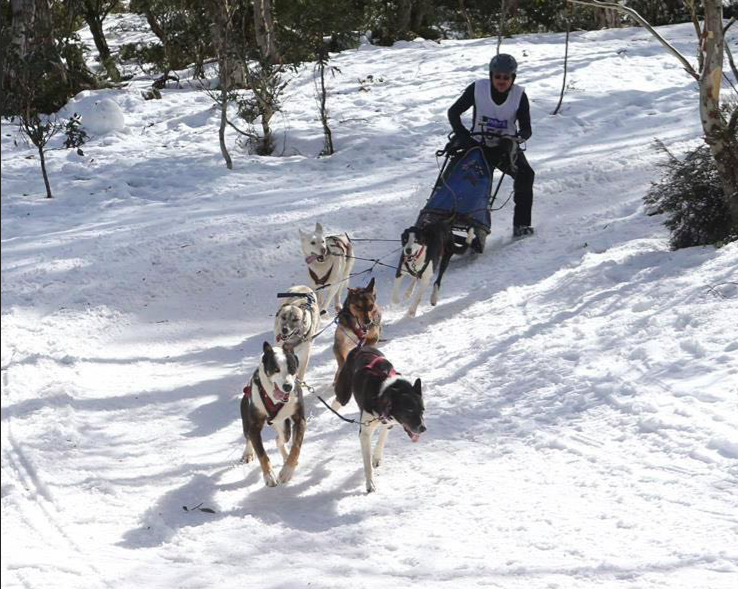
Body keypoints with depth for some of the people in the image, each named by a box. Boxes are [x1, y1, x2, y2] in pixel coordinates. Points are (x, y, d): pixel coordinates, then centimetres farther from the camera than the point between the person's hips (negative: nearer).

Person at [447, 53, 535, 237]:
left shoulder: (519, 96, -9)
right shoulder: (477, 89, -11)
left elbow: (526, 129, -9)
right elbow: (454, 112, -3)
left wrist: (515, 139, -32)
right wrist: (461, 133, -19)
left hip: (506, 147, 0)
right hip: (479, 145, 0)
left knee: (525, 175, -22)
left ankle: (521, 224, -18)